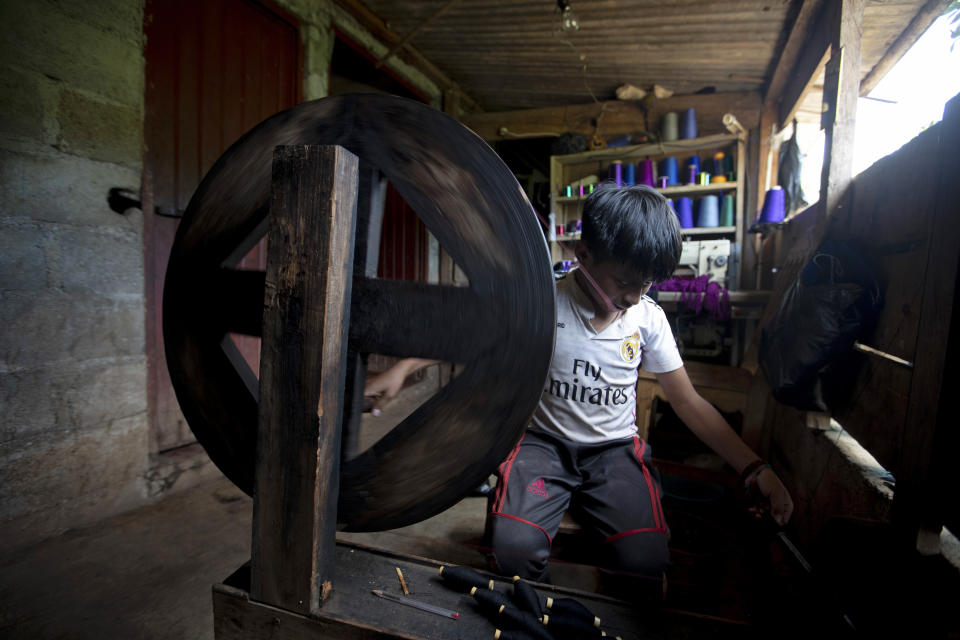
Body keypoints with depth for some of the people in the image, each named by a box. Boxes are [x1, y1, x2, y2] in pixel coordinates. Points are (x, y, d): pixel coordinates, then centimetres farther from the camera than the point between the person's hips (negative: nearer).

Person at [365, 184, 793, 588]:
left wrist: (754, 469, -1)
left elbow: (689, 404, 4)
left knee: (645, 563, -22)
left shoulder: (648, 318, -2)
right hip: (545, 443, -1)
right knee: (513, 547, -27)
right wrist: (401, 370, -13)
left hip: (615, 451, 2)